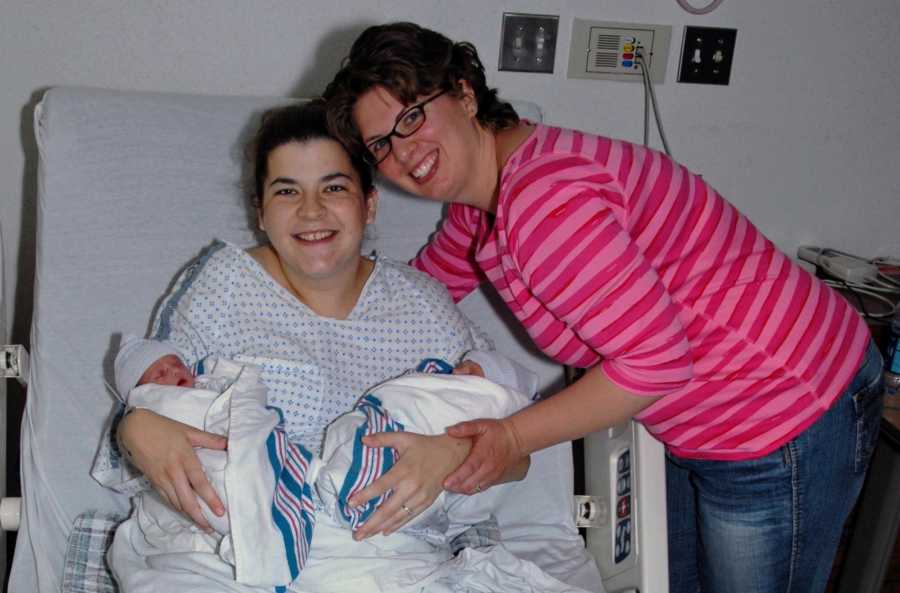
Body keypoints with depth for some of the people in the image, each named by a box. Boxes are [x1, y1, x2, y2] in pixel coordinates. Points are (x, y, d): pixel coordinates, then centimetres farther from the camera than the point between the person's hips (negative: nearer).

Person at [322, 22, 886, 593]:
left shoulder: (544, 198, -31)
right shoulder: (483, 193, 2)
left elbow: (656, 361, -30)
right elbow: (425, 284, 20)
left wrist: (512, 437, -24)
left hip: (784, 424, -10)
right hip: (702, 422, 10)